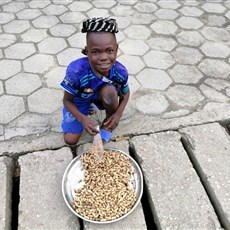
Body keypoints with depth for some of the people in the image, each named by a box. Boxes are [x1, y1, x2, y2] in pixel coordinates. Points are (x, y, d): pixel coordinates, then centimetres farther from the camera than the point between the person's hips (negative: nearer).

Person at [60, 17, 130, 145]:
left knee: (110, 91, -35)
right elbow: (67, 101, -20)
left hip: (101, 95, 1)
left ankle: (108, 125, -5)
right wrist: (82, 119, -37)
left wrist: (118, 113, -25)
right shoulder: (76, 71, -37)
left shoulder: (120, 71, -29)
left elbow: (125, 93, -7)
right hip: (80, 101, 0)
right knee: (70, 140, -6)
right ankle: (88, 109, 21)